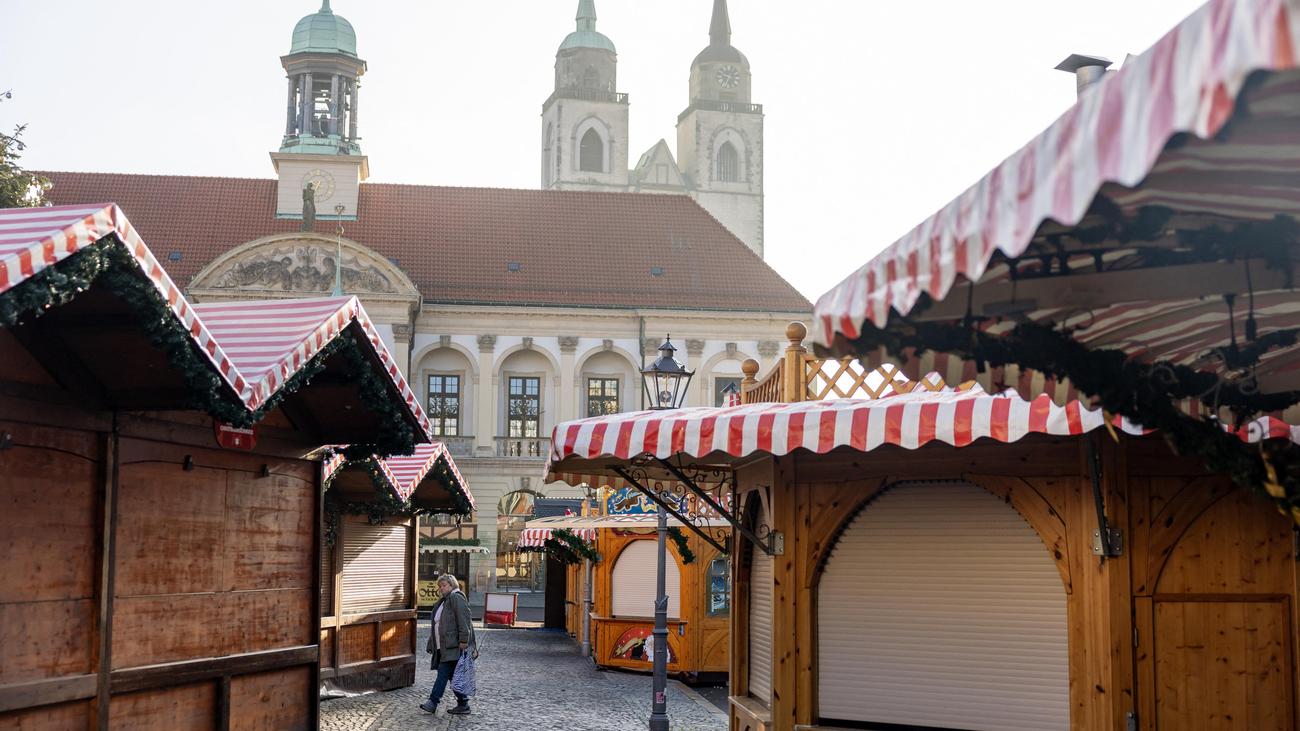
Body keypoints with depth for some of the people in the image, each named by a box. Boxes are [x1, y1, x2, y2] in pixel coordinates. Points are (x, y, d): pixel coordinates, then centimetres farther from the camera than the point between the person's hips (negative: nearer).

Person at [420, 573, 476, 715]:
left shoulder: (457, 598, -7)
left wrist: (463, 640, -23)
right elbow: (437, 625, 27)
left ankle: (433, 702, -12)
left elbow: (463, 620, -17)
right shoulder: (443, 602, 24)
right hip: (444, 647, 10)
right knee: (453, 675, 8)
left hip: (453, 646, -10)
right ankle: (463, 704, 11)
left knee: (443, 673, -11)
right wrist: (431, 644, 24)